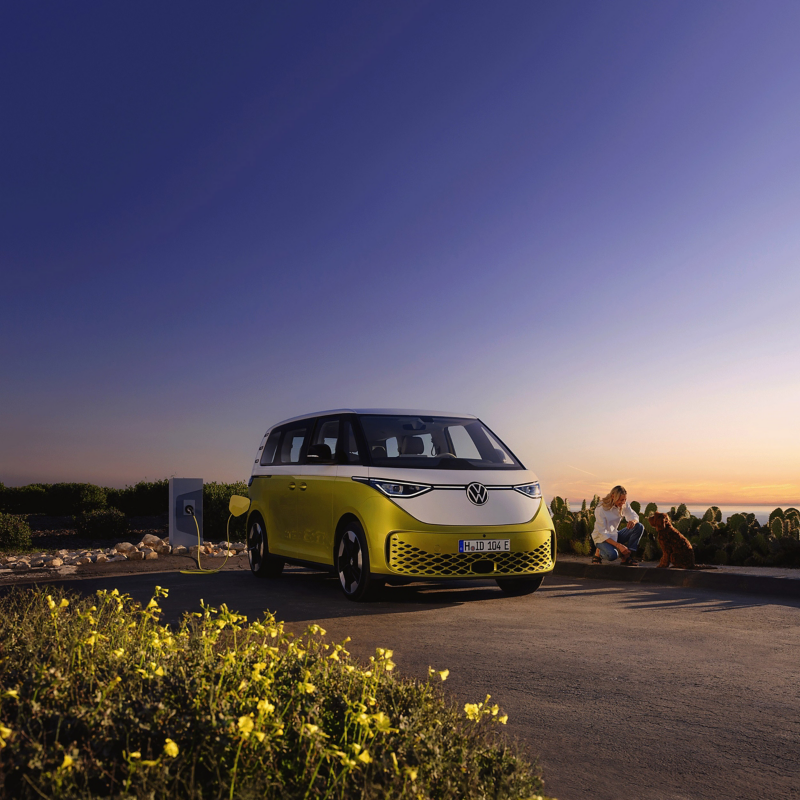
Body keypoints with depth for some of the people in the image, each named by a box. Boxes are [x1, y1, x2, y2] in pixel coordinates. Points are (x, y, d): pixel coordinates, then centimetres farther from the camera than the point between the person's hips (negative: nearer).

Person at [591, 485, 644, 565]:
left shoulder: (623, 505, -6)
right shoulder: (600, 509, -24)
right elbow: (602, 533, -25)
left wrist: (633, 521, -28)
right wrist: (618, 545, -34)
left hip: (614, 536, 7)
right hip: (601, 538, -7)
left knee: (639, 527, -14)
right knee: (613, 555, -39)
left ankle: (627, 557, -16)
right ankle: (599, 552, -2)